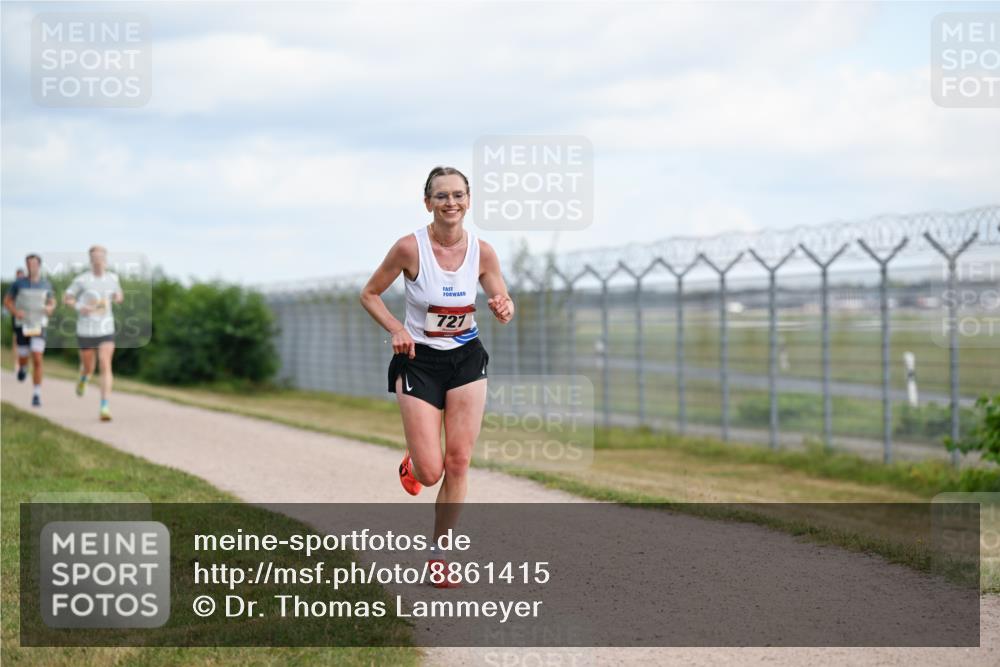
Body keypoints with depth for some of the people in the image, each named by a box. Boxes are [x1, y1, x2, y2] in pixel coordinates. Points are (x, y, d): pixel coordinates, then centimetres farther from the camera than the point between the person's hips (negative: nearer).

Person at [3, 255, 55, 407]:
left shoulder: (46, 284, -1)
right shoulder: (19, 283, -6)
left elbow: (52, 302, 14)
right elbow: (7, 301, 4)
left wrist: (50, 308, -10)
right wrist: (15, 311, -16)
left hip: (39, 326, 0)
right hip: (22, 325, 0)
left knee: (37, 360, -13)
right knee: (23, 358, 11)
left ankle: (36, 395, -10)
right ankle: (22, 368, 51)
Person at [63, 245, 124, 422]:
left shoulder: (112, 278, 3)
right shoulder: (81, 280, -6)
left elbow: (118, 296, 21)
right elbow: (66, 298, 3)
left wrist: (118, 298, -4)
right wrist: (79, 307, -16)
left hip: (106, 331, 1)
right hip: (85, 332, -1)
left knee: (105, 367, -14)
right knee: (89, 368, 13)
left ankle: (105, 407, -16)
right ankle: (83, 377, 53)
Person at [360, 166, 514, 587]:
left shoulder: (482, 251, -7)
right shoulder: (409, 248, -15)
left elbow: (503, 305, 2)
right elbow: (369, 295, -3)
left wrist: (503, 310, -22)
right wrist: (396, 330, -18)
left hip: (467, 359, 3)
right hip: (419, 361, -3)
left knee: (458, 463, -1)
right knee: (431, 472, -8)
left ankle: (438, 553, 14)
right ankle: (412, 464, 31)